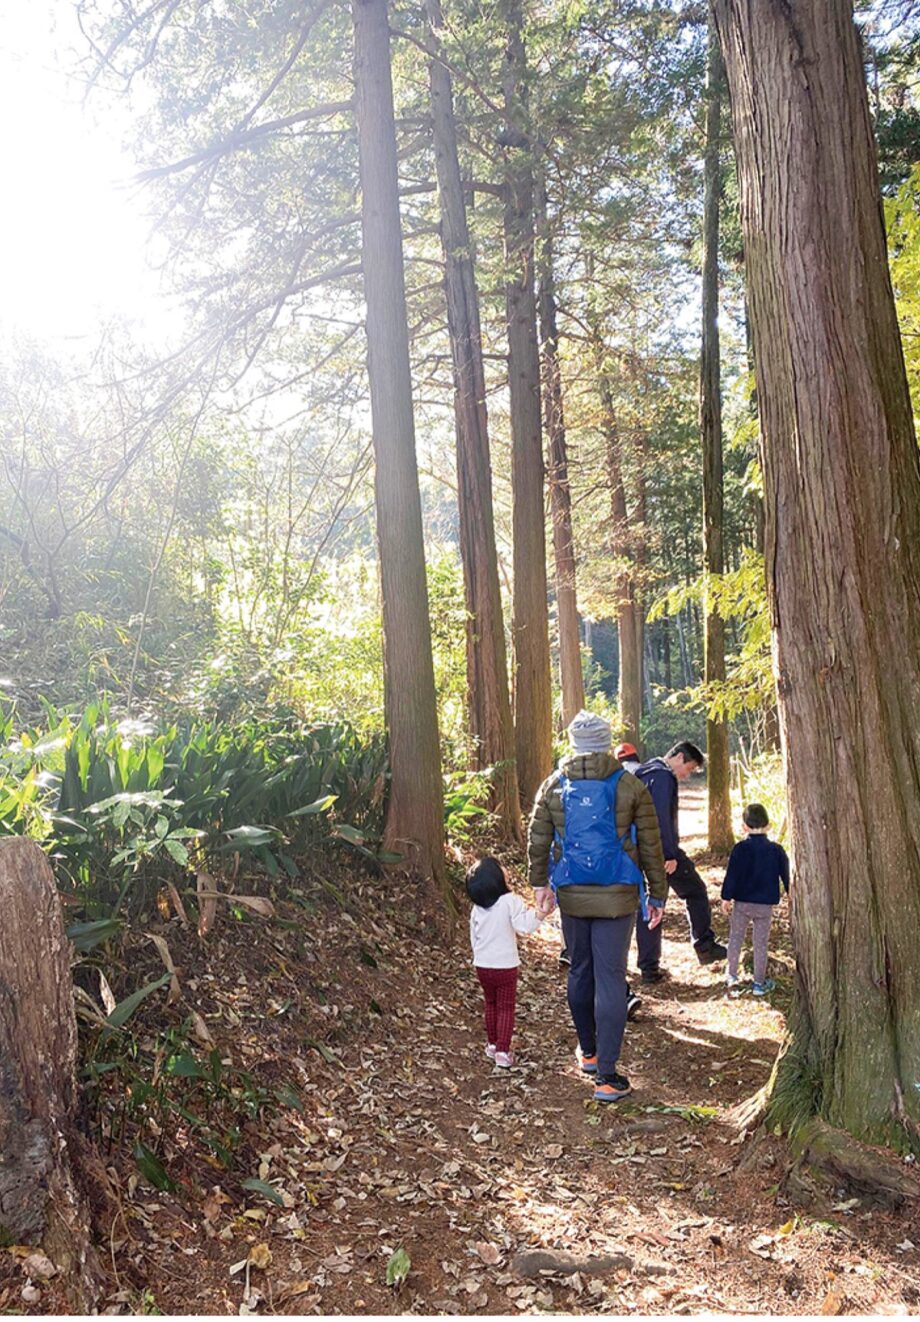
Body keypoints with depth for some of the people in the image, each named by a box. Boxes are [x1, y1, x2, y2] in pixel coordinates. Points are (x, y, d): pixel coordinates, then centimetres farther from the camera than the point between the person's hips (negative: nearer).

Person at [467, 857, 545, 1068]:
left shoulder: (476, 908, 0)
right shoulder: (510, 901, -17)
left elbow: (474, 937, 9)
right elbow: (524, 924, -26)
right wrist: (540, 913, -35)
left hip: (482, 965, 5)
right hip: (505, 965, -5)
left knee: (491, 1004, 21)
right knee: (506, 1007, 5)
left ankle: (492, 1044, 29)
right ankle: (502, 1051, 1)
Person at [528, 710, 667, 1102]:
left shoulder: (554, 786, 0)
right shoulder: (630, 787, -6)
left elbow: (537, 840, 4)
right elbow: (650, 846, -2)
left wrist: (540, 883, 17)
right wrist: (657, 894, 8)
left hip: (571, 895, 3)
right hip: (617, 897, -2)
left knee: (580, 972, 19)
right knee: (611, 981, 0)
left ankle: (588, 1052, 35)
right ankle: (607, 1076, 0)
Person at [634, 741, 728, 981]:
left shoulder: (643, 773, 17)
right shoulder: (663, 776, -14)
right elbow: (661, 818, -22)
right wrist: (670, 854, -23)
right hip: (662, 850, -9)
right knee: (696, 892, 10)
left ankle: (649, 968, 11)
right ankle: (705, 946, 14)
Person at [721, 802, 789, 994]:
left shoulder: (741, 848, -10)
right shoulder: (776, 850, -3)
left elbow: (732, 875, -9)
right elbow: (786, 876, 3)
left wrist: (726, 898, 1)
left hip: (742, 902, -1)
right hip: (766, 905, 1)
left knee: (736, 938, 15)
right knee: (761, 943, 8)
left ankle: (732, 975, 24)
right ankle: (759, 983, 15)